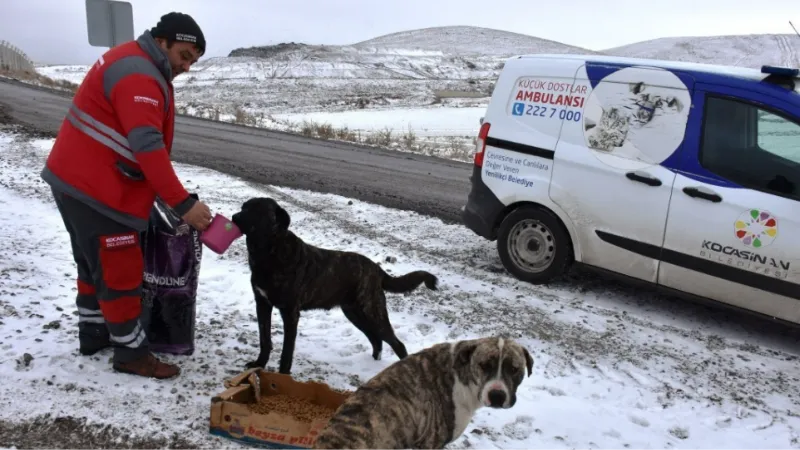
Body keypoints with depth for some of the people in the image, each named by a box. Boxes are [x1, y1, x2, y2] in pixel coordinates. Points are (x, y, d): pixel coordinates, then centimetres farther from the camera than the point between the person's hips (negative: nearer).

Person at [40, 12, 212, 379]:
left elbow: (141, 141, 17)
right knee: (119, 272, -2)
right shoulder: (139, 76, -20)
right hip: (95, 190, -11)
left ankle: (94, 333, 35)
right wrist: (183, 203, -31)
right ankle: (130, 353, 9)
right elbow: (147, 146, -30)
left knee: (94, 263, 21)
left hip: (74, 179, 11)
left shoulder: (133, 62, 15)